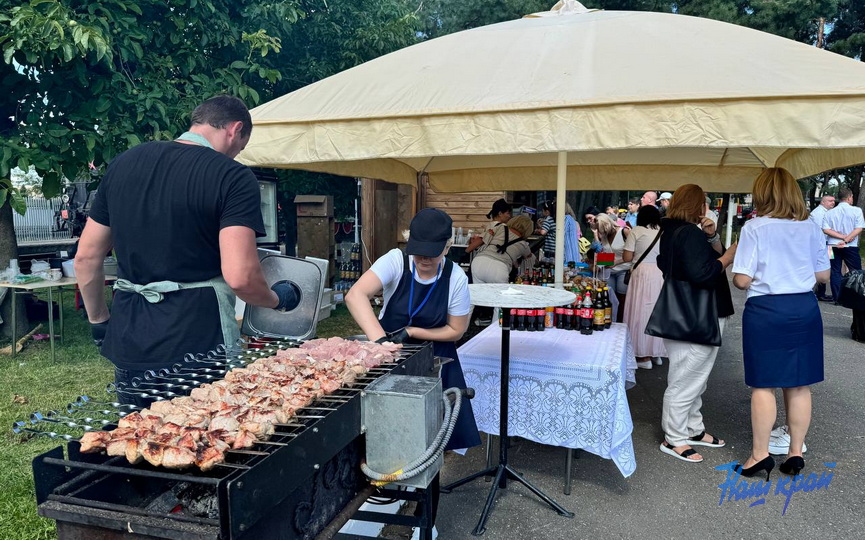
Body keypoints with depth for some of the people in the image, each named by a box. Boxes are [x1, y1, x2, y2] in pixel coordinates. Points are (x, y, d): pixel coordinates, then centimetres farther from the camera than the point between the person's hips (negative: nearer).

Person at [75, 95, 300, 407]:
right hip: (197, 343, -5)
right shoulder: (233, 177, -11)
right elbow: (239, 276, -21)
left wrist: (98, 322, 22)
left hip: (128, 345, 6)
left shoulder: (123, 163, 8)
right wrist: (276, 300, -1)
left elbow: (86, 257, 11)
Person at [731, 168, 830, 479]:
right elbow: (823, 275, 9)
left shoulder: (754, 228, -11)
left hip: (765, 312, -4)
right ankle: (796, 453, 21)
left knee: (763, 385, 4)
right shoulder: (811, 228, 3)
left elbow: (742, 280, -14)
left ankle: (760, 455, 12)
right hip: (805, 310, 4)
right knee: (800, 386, 11)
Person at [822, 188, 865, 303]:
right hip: (851, 247, -2)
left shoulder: (830, 213, 2)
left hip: (833, 246, 2)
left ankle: (837, 298, 6)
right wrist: (846, 240, -14)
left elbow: (826, 229, -8)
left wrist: (843, 236, -9)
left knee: (835, 272, 6)